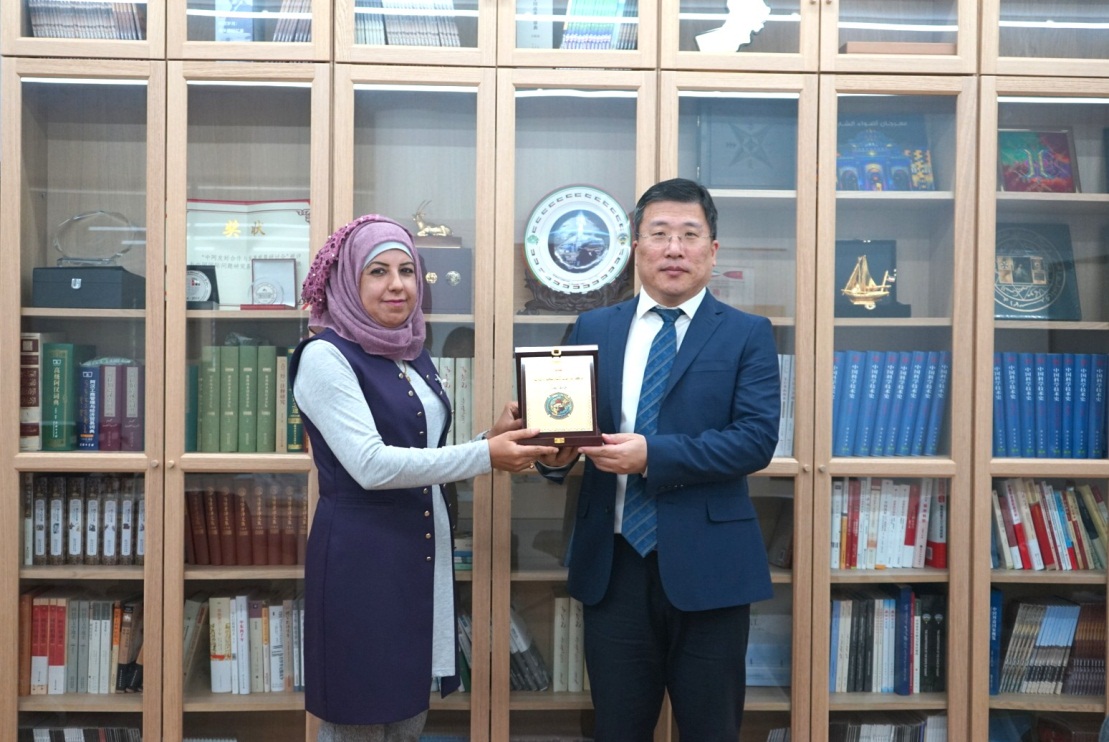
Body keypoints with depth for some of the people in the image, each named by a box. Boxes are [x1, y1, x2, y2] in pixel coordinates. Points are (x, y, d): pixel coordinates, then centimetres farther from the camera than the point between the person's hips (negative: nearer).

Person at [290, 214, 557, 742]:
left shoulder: (413, 356, 11)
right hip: (361, 559, -7)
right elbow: (370, 465, -21)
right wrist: (484, 456, -22)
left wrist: (495, 439, -1)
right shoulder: (325, 356, -12)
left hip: (422, 553, 8)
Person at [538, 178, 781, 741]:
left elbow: (757, 438, -12)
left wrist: (653, 455, -21)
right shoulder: (593, 329, 9)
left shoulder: (747, 334, 0)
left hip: (706, 564, -2)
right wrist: (555, 453, -16)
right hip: (613, 563, 3)